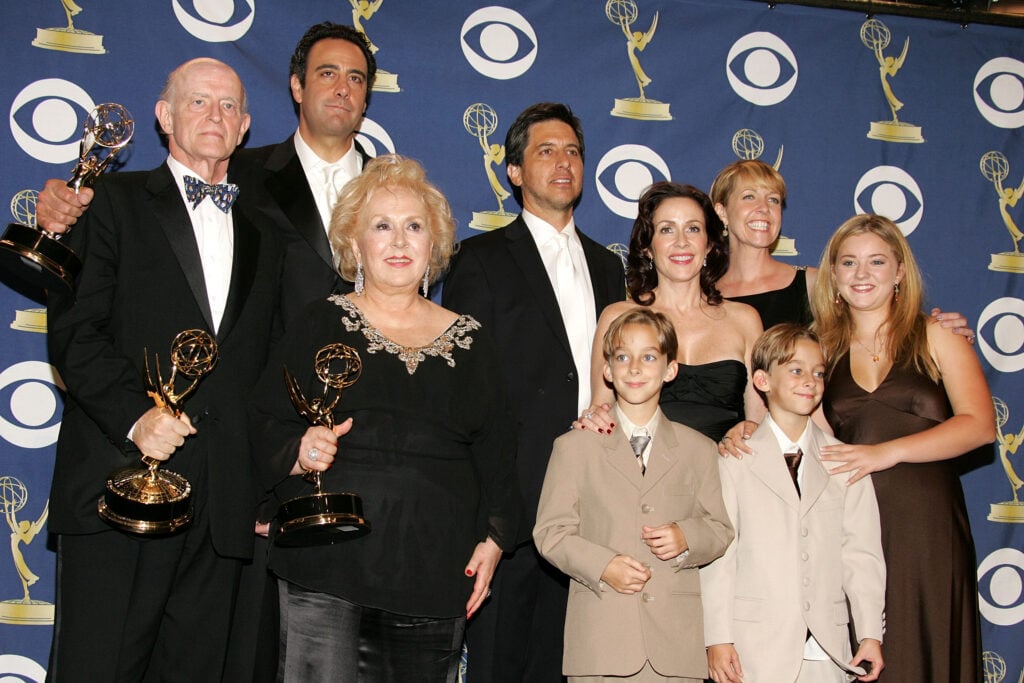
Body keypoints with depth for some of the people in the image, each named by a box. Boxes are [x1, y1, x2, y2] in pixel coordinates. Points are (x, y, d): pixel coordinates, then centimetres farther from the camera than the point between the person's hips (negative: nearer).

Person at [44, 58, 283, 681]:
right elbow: (74, 330, -4)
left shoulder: (262, 237, 21)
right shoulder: (115, 201, 7)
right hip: (120, 488, -4)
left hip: (224, 507, 4)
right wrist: (135, 415, -19)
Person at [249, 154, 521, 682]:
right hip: (328, 568, -2)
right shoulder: (322, 326, 7)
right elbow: (264, 429, 4)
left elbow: (495, 452, 14)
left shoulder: (470, 341, 14)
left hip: (435, 576, 2)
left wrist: (492, 540, 5)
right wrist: (299, 452, -16)